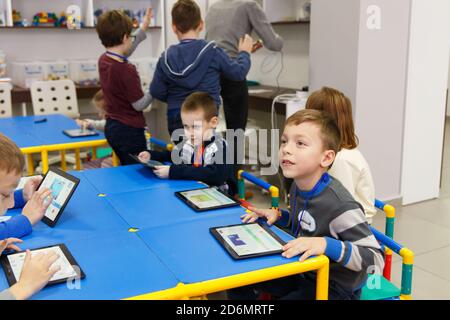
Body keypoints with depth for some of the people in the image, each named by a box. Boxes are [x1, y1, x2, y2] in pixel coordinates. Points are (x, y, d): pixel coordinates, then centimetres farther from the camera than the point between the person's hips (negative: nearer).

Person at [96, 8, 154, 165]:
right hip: (129, 130, -9)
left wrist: (143, 29, 27)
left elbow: (120, 54, 23)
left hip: (112, 127, 9)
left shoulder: (103, 60, 0)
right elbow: (139, 104, -16)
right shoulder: (126, 70, -25)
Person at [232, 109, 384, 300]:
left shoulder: (339, 205, -28)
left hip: (335, 286, -7)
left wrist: (326, 244, -37)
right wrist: (279, 215, 0)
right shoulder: (298, 187, -3)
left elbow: (375, 260, -27)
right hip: (303, 273, 8)